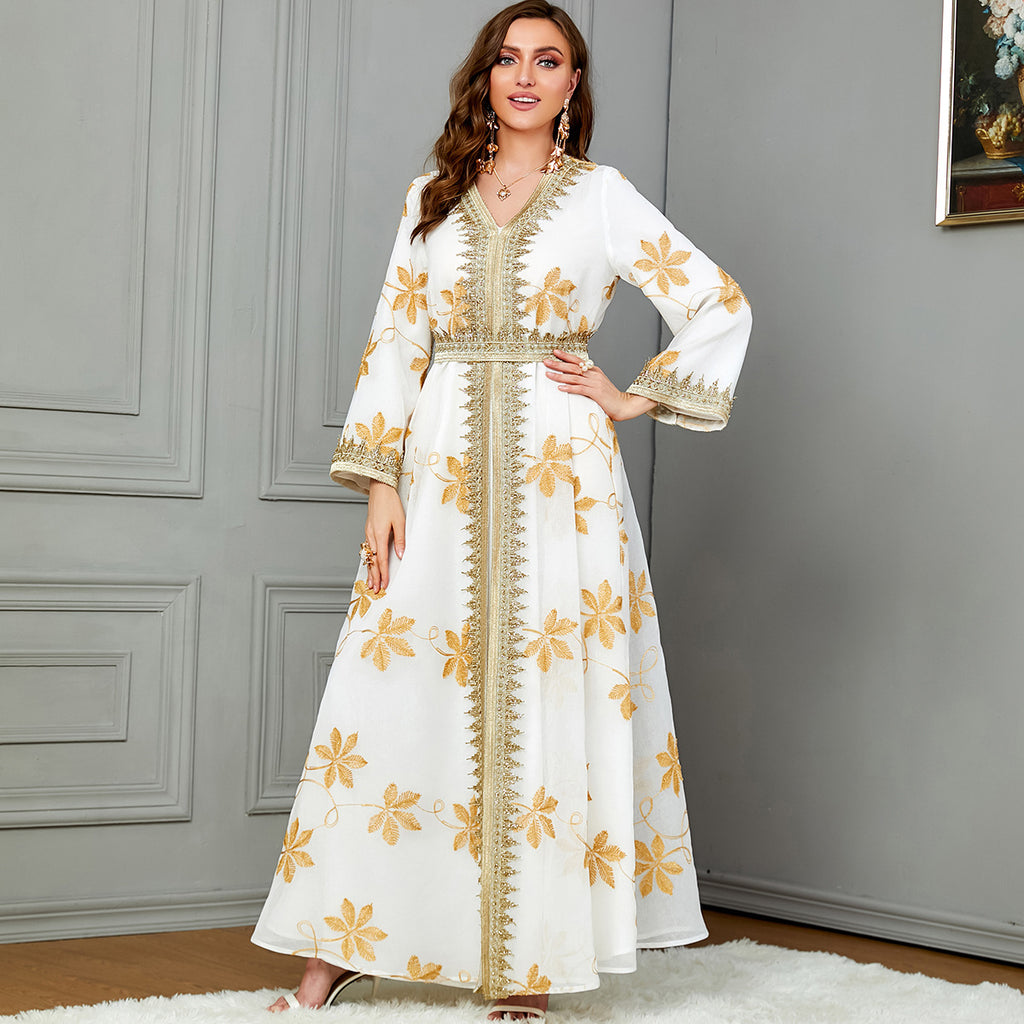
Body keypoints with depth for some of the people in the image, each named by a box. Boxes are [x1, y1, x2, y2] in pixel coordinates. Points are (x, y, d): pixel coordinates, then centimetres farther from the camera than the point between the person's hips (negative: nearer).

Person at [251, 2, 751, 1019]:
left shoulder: (603, 197, 6)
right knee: (395, 696, -1)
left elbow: (721, 305, 6)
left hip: (558, 472, -2)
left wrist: (638, 398, 0)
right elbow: (394, 341, 8)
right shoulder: (433, 199, 13)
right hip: (442, 464, 2)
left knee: (546, 703, -2)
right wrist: (380, 482, -1)